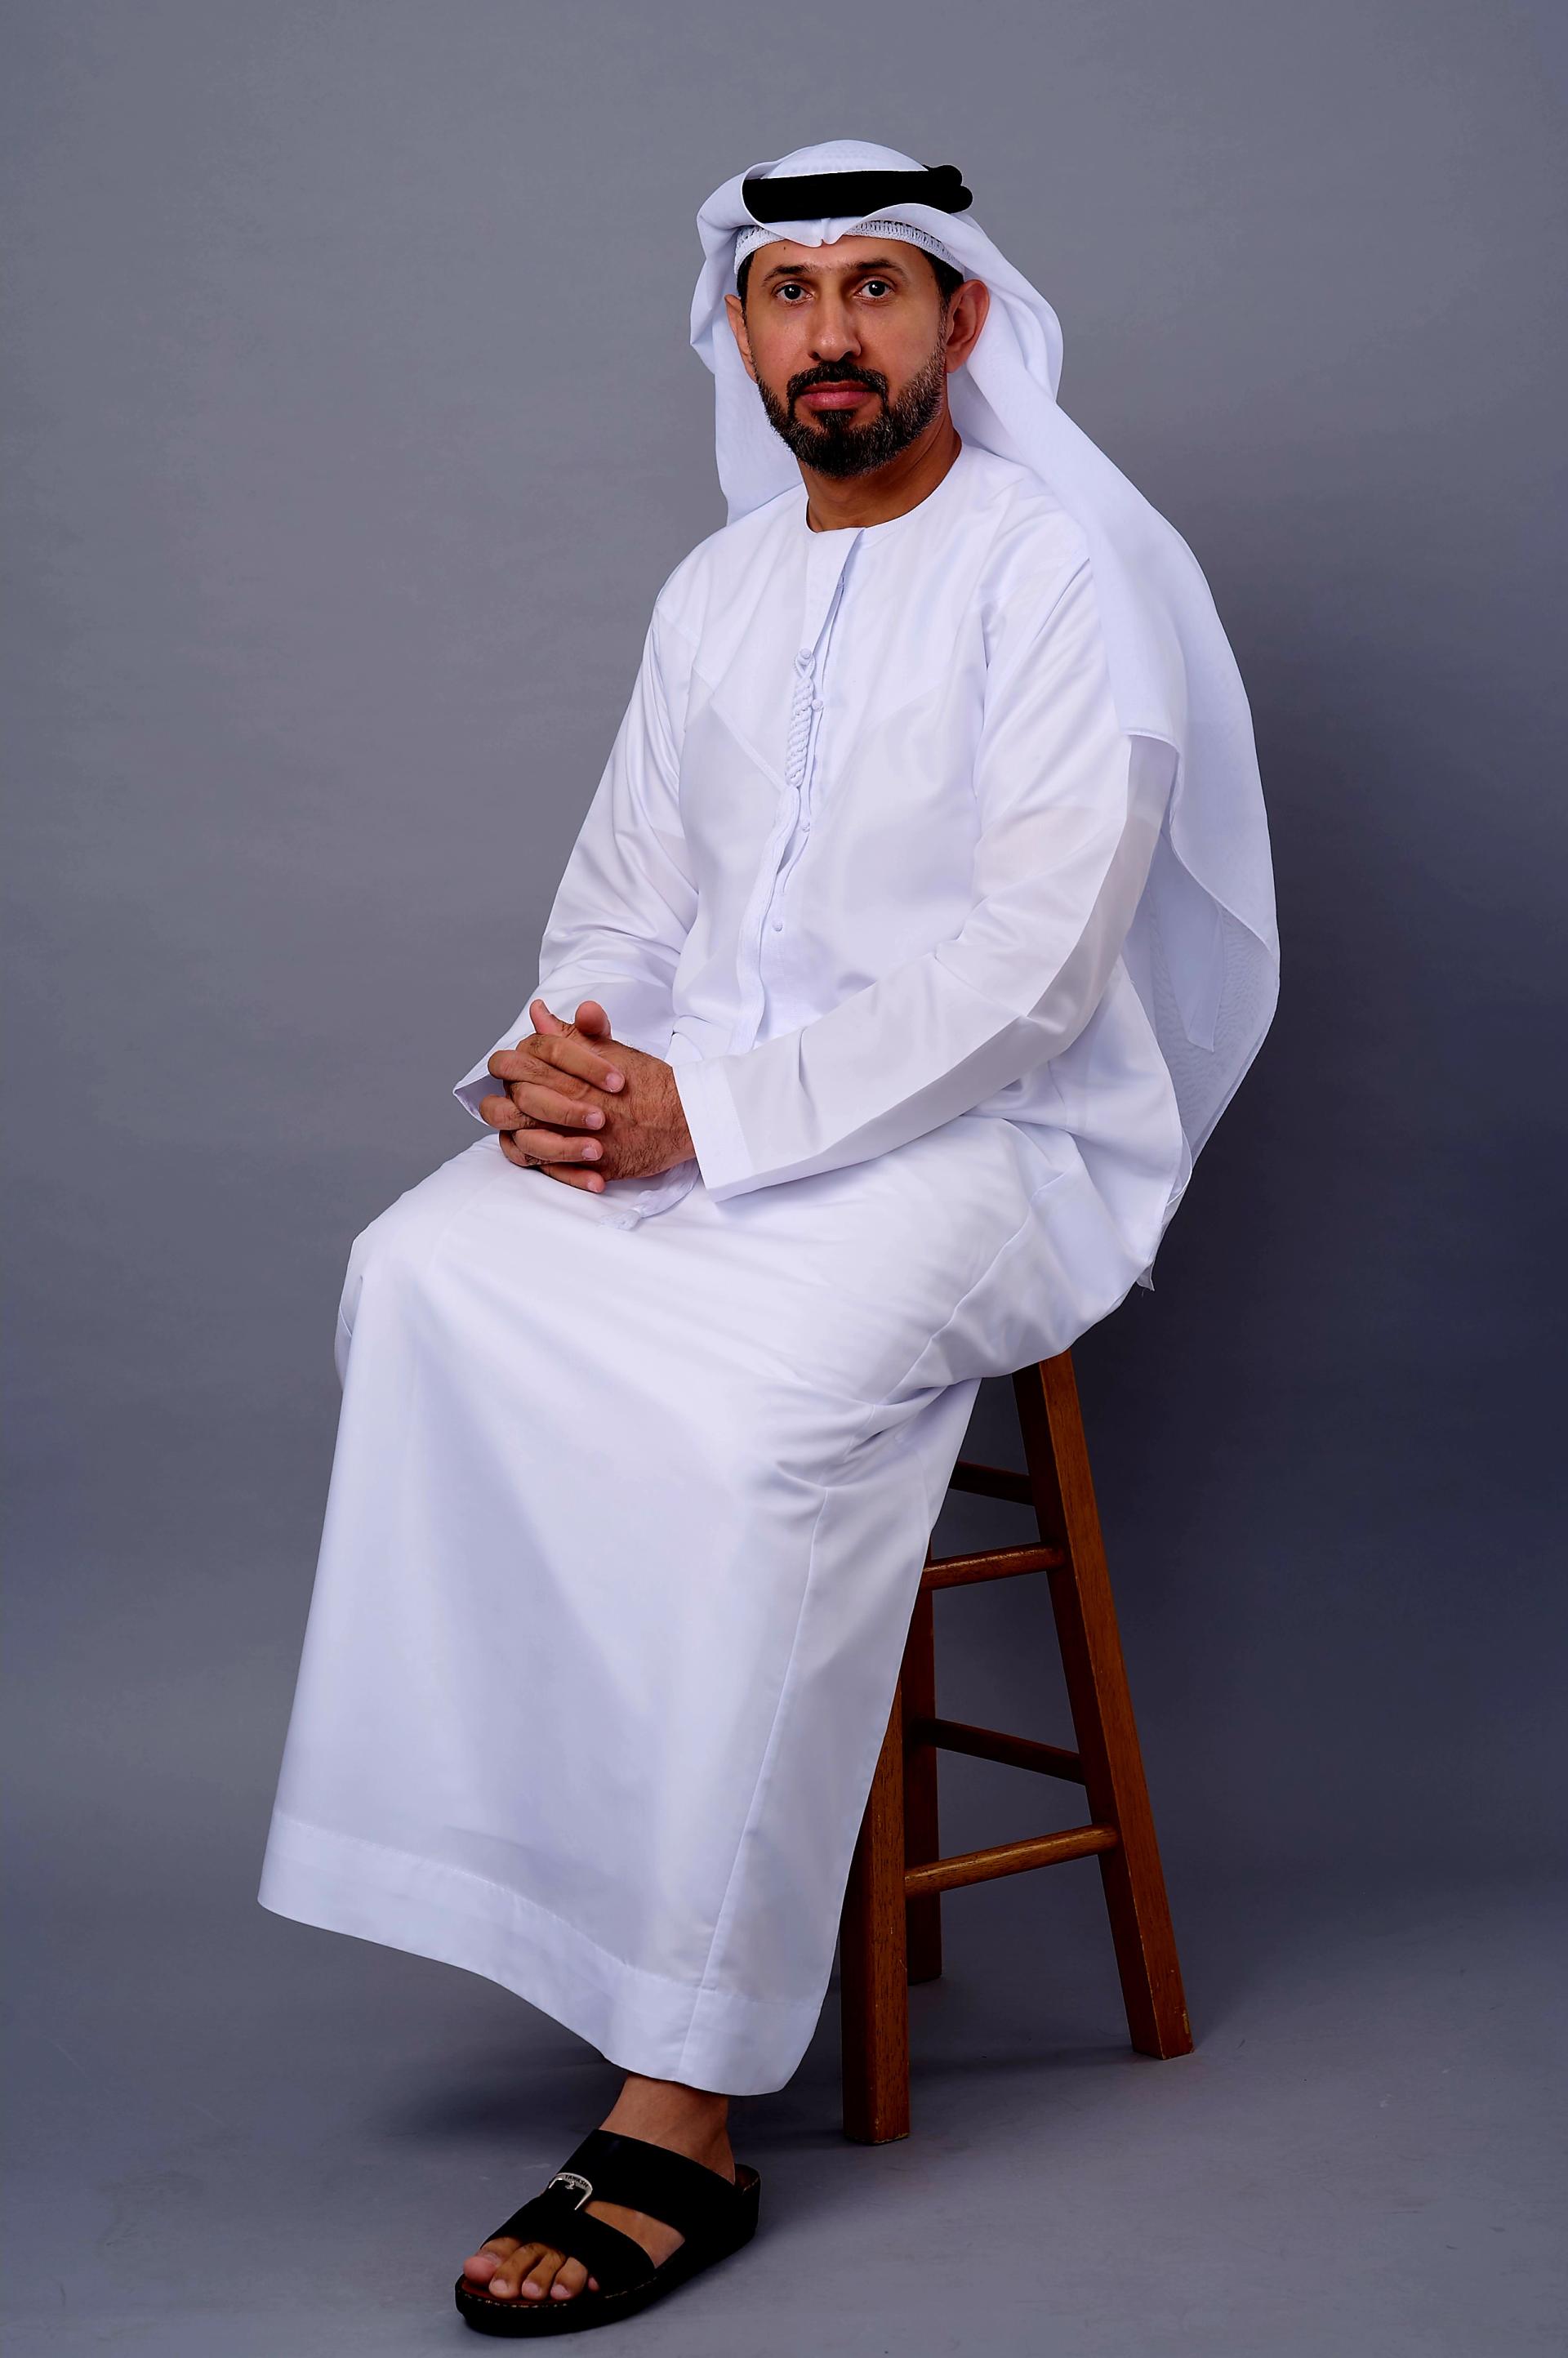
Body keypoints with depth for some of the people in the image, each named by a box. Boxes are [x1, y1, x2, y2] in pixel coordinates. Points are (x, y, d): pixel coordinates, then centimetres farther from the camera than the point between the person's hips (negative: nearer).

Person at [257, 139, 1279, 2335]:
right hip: (694, 1117, 6)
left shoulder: (1060, 568, -5)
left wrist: (711, 1120, -22)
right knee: (425, 1275, -22)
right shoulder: (715, 592, 17)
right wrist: (557, 1055, -6)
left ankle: (682, 2113, -29)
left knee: (768, 1405, -34)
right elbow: (625, 895, 18)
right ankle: (526, 1854, -16)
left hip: (988, 1138, -6)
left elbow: (1032, 961, -15)